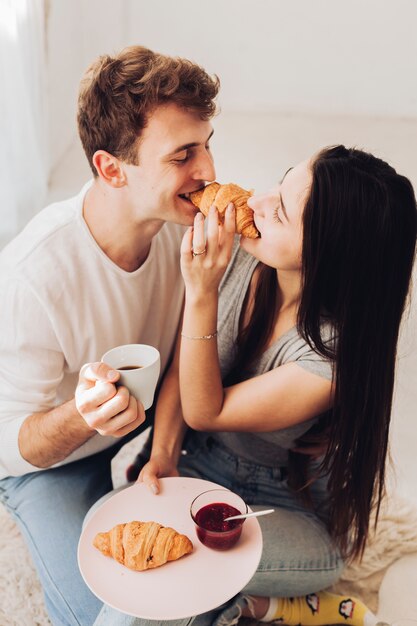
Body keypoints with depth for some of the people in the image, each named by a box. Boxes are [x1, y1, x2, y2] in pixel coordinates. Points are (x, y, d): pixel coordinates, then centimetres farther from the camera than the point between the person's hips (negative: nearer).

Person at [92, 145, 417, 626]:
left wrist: (201, 293, -31)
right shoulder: (234, 254, -17)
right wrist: (163, 454, -18)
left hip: (294, 509, -4)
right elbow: (179, 368, -4)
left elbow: (205, 412, -22)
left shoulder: (337, 353, -31)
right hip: (201, 464, 4)